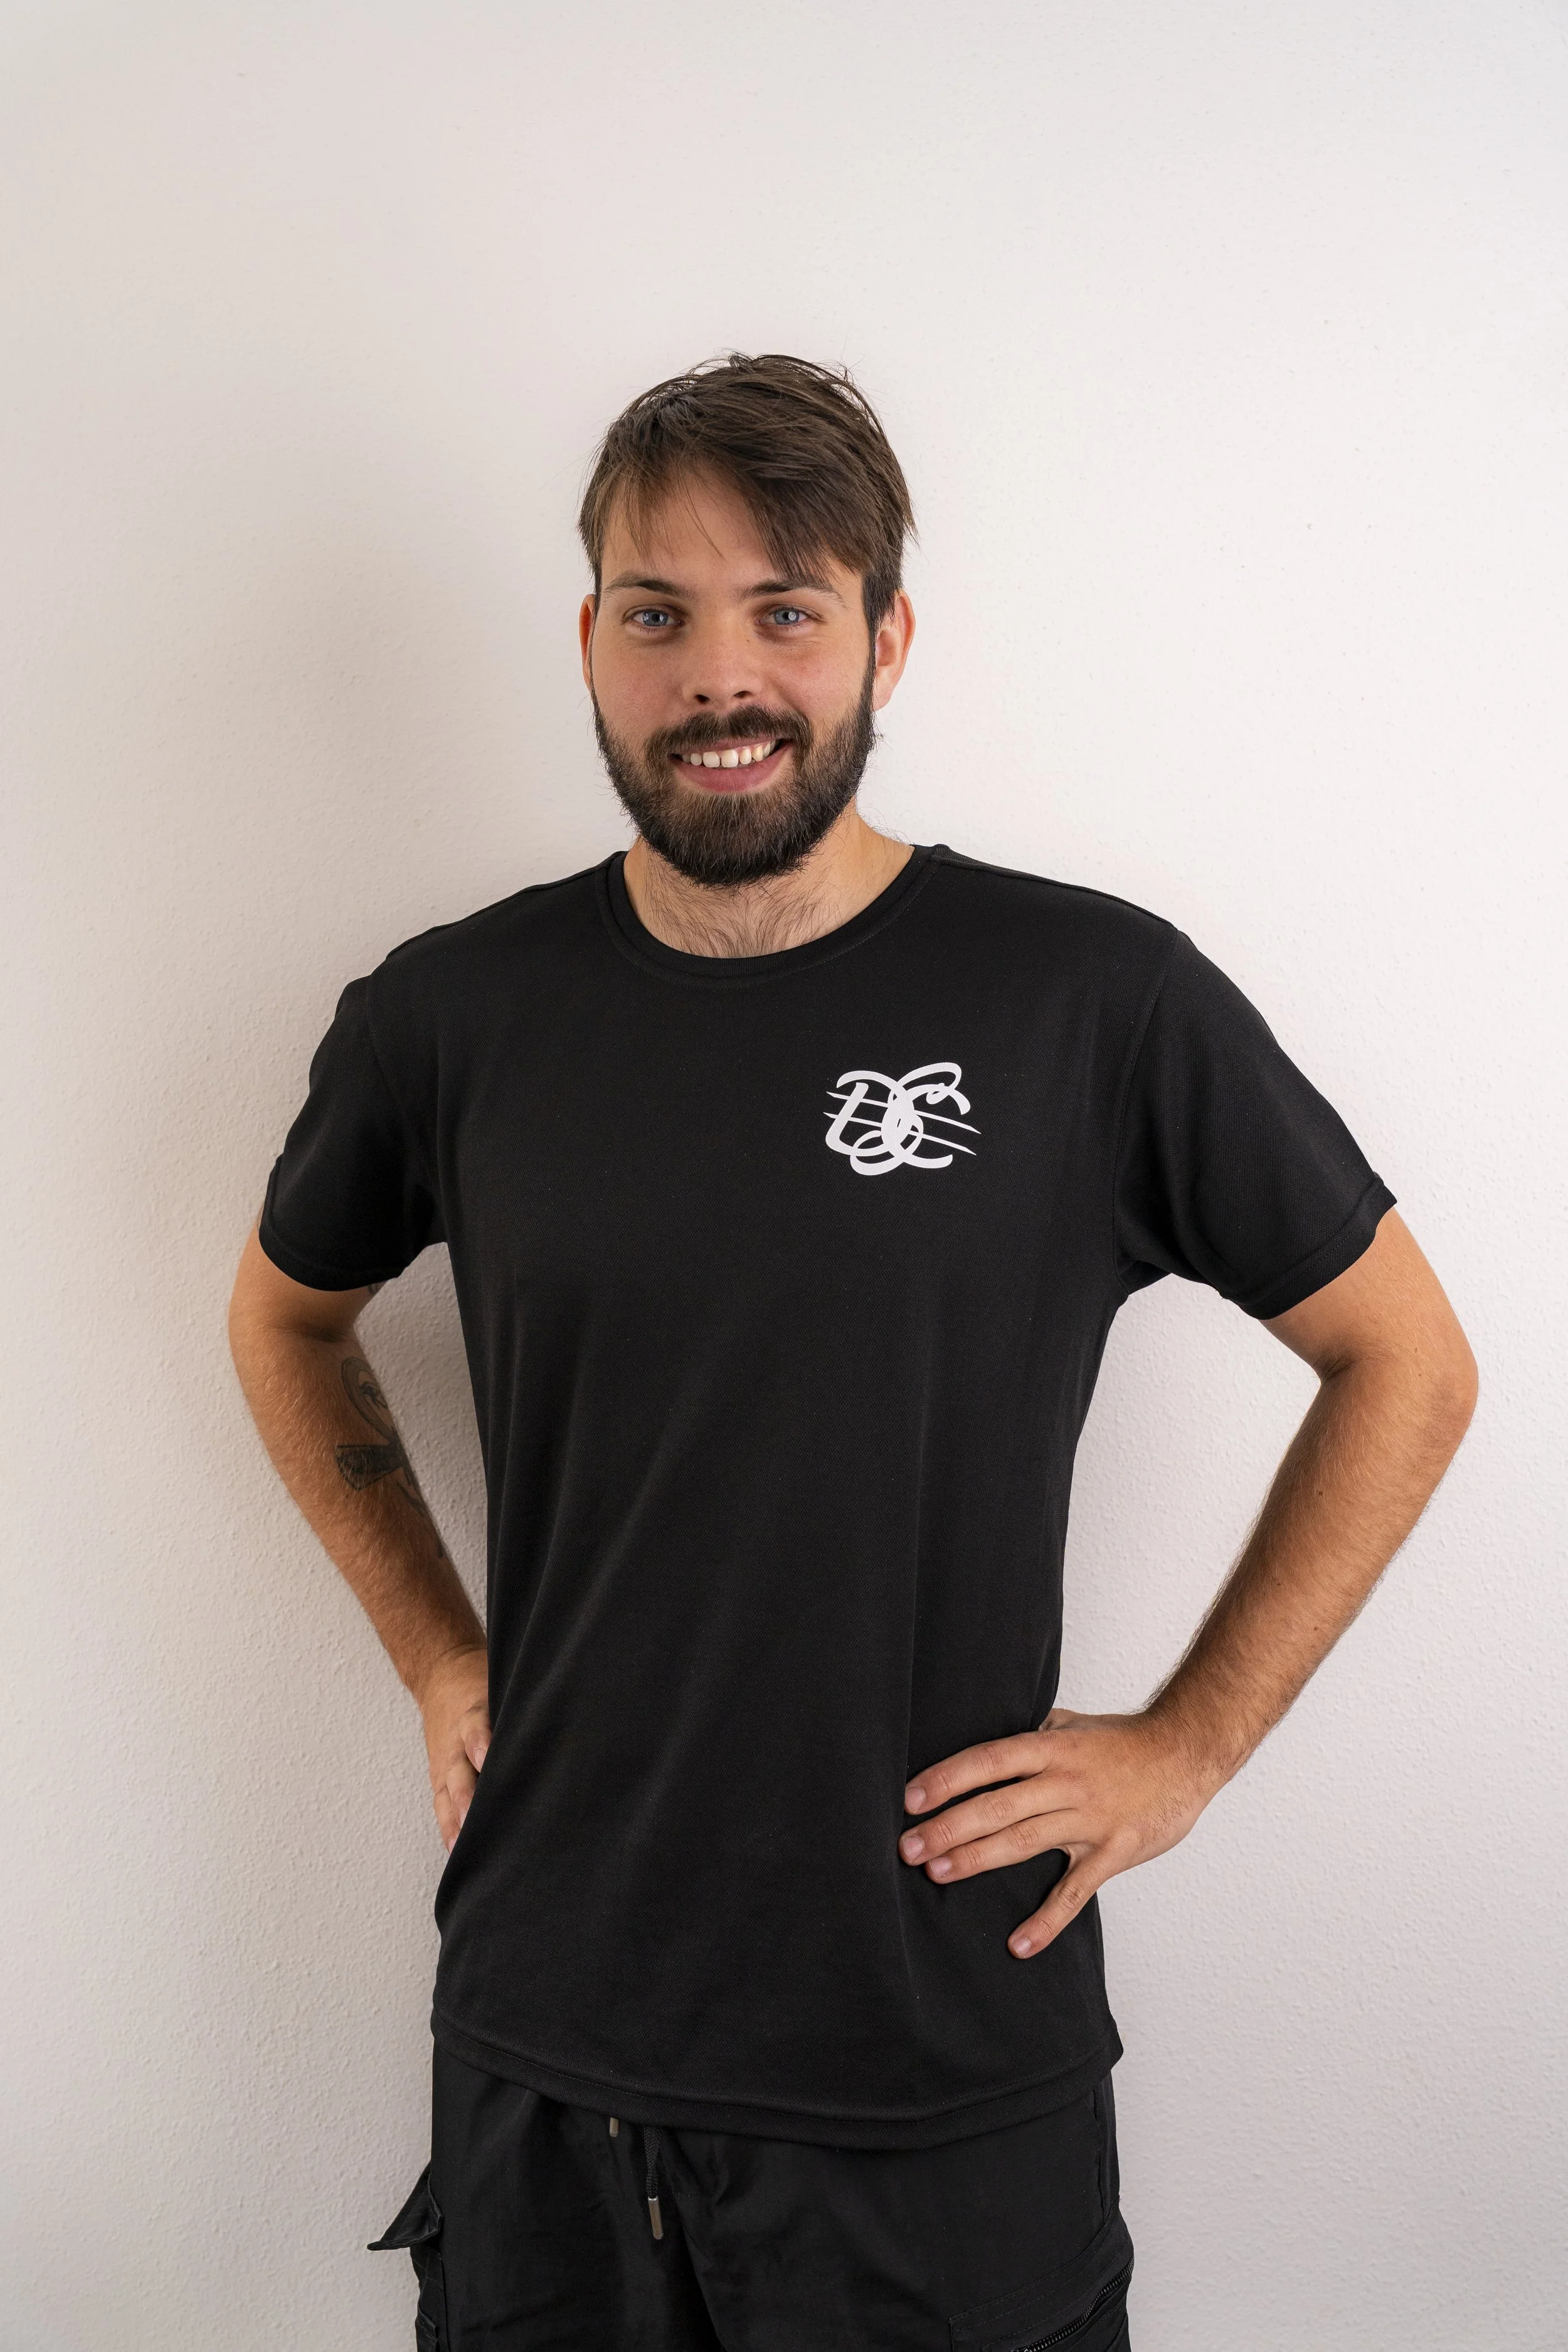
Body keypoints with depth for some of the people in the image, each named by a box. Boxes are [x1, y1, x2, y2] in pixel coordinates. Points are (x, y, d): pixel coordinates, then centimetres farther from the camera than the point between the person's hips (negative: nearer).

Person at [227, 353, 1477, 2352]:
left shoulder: (1101, 1003, -12)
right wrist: (436, 1659, 7)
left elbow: (1407, 1369, 0)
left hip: (951, 2066, -2)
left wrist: (1188, 1744, -5)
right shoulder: (451, 1017, -3)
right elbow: (286, 1317, 16)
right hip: (543, 2038, 3)